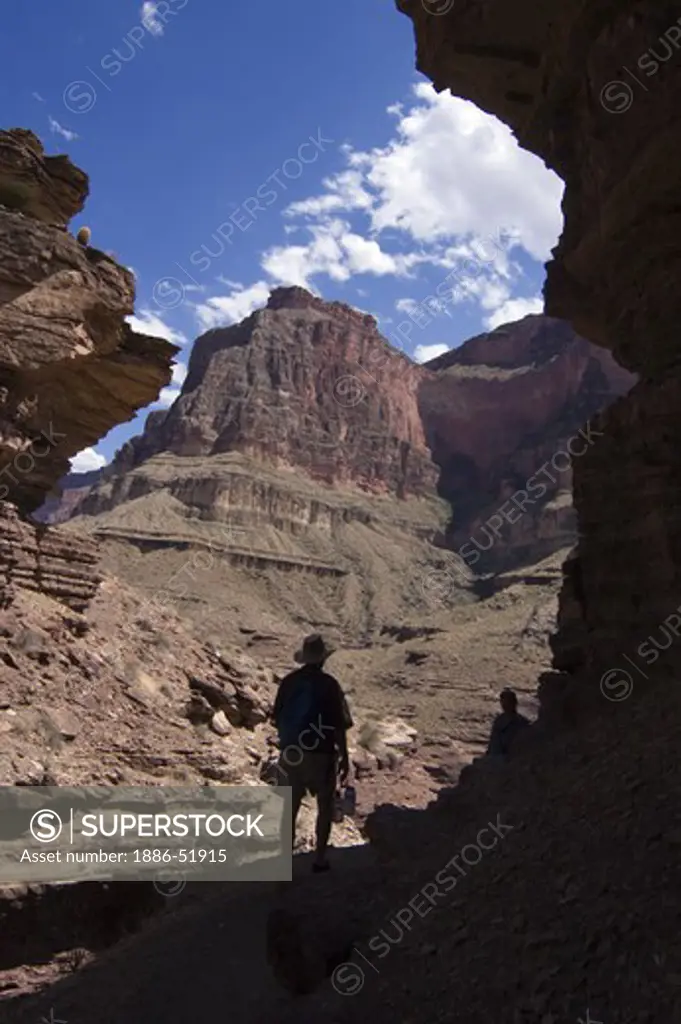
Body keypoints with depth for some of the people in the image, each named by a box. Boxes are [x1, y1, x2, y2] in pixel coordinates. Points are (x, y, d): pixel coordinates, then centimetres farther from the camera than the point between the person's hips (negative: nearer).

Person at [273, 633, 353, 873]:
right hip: (321, 754, -3)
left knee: (290, 807, 14)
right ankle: (319, 858, 13)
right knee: (325, 806, 14)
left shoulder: (288, 681, 0)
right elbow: (339, 726, -10)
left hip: (290, 753, 3)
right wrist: (345, 758, -2)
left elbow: (277, 719, 6)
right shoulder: (329, 684, -11)